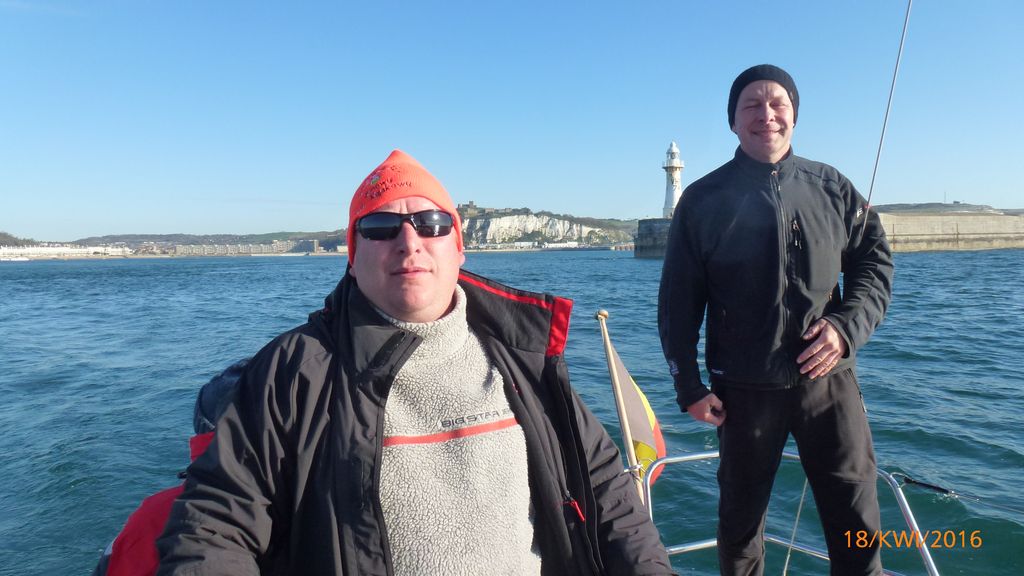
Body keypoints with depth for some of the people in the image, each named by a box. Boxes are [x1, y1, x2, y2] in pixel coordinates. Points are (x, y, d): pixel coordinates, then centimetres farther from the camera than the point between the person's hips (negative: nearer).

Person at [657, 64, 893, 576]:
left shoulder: (832, 188, 5)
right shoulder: (702, 200, -1)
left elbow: (875, 261, 10)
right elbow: (678, 302, -1)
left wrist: (848, 326, -9)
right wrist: (689, 387, -4)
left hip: (829, 379, 2)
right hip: (744, 389, -1)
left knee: (856, 519, 9)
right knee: (740, 515, 14)